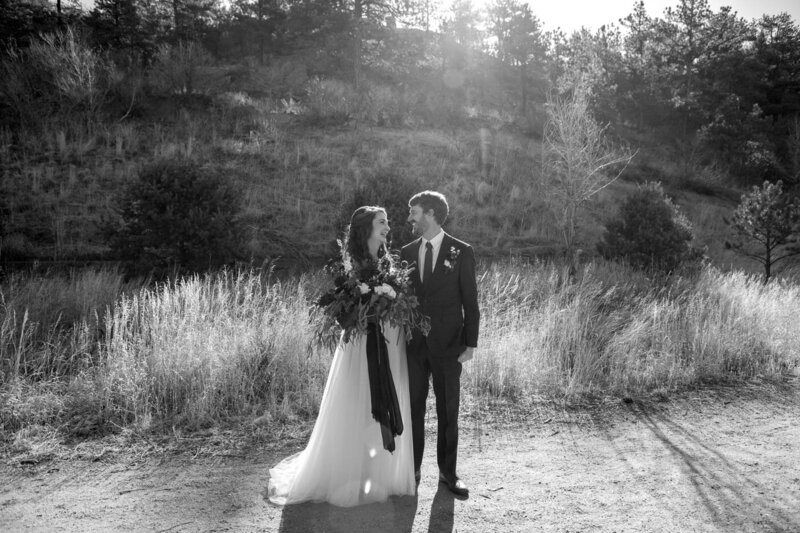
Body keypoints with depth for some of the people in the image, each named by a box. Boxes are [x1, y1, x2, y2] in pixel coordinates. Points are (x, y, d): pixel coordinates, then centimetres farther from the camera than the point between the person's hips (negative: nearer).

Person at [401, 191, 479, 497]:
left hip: (447, 345, -3)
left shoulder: (461, 252, -3)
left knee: (448, 409, 7)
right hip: (413, 344, 3)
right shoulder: (406, 252, 7)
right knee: (413, 407, 8)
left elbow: (470, 300, -3)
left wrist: (471, 343, -7)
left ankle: (448, 472, 21)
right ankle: (412, 469, 22)